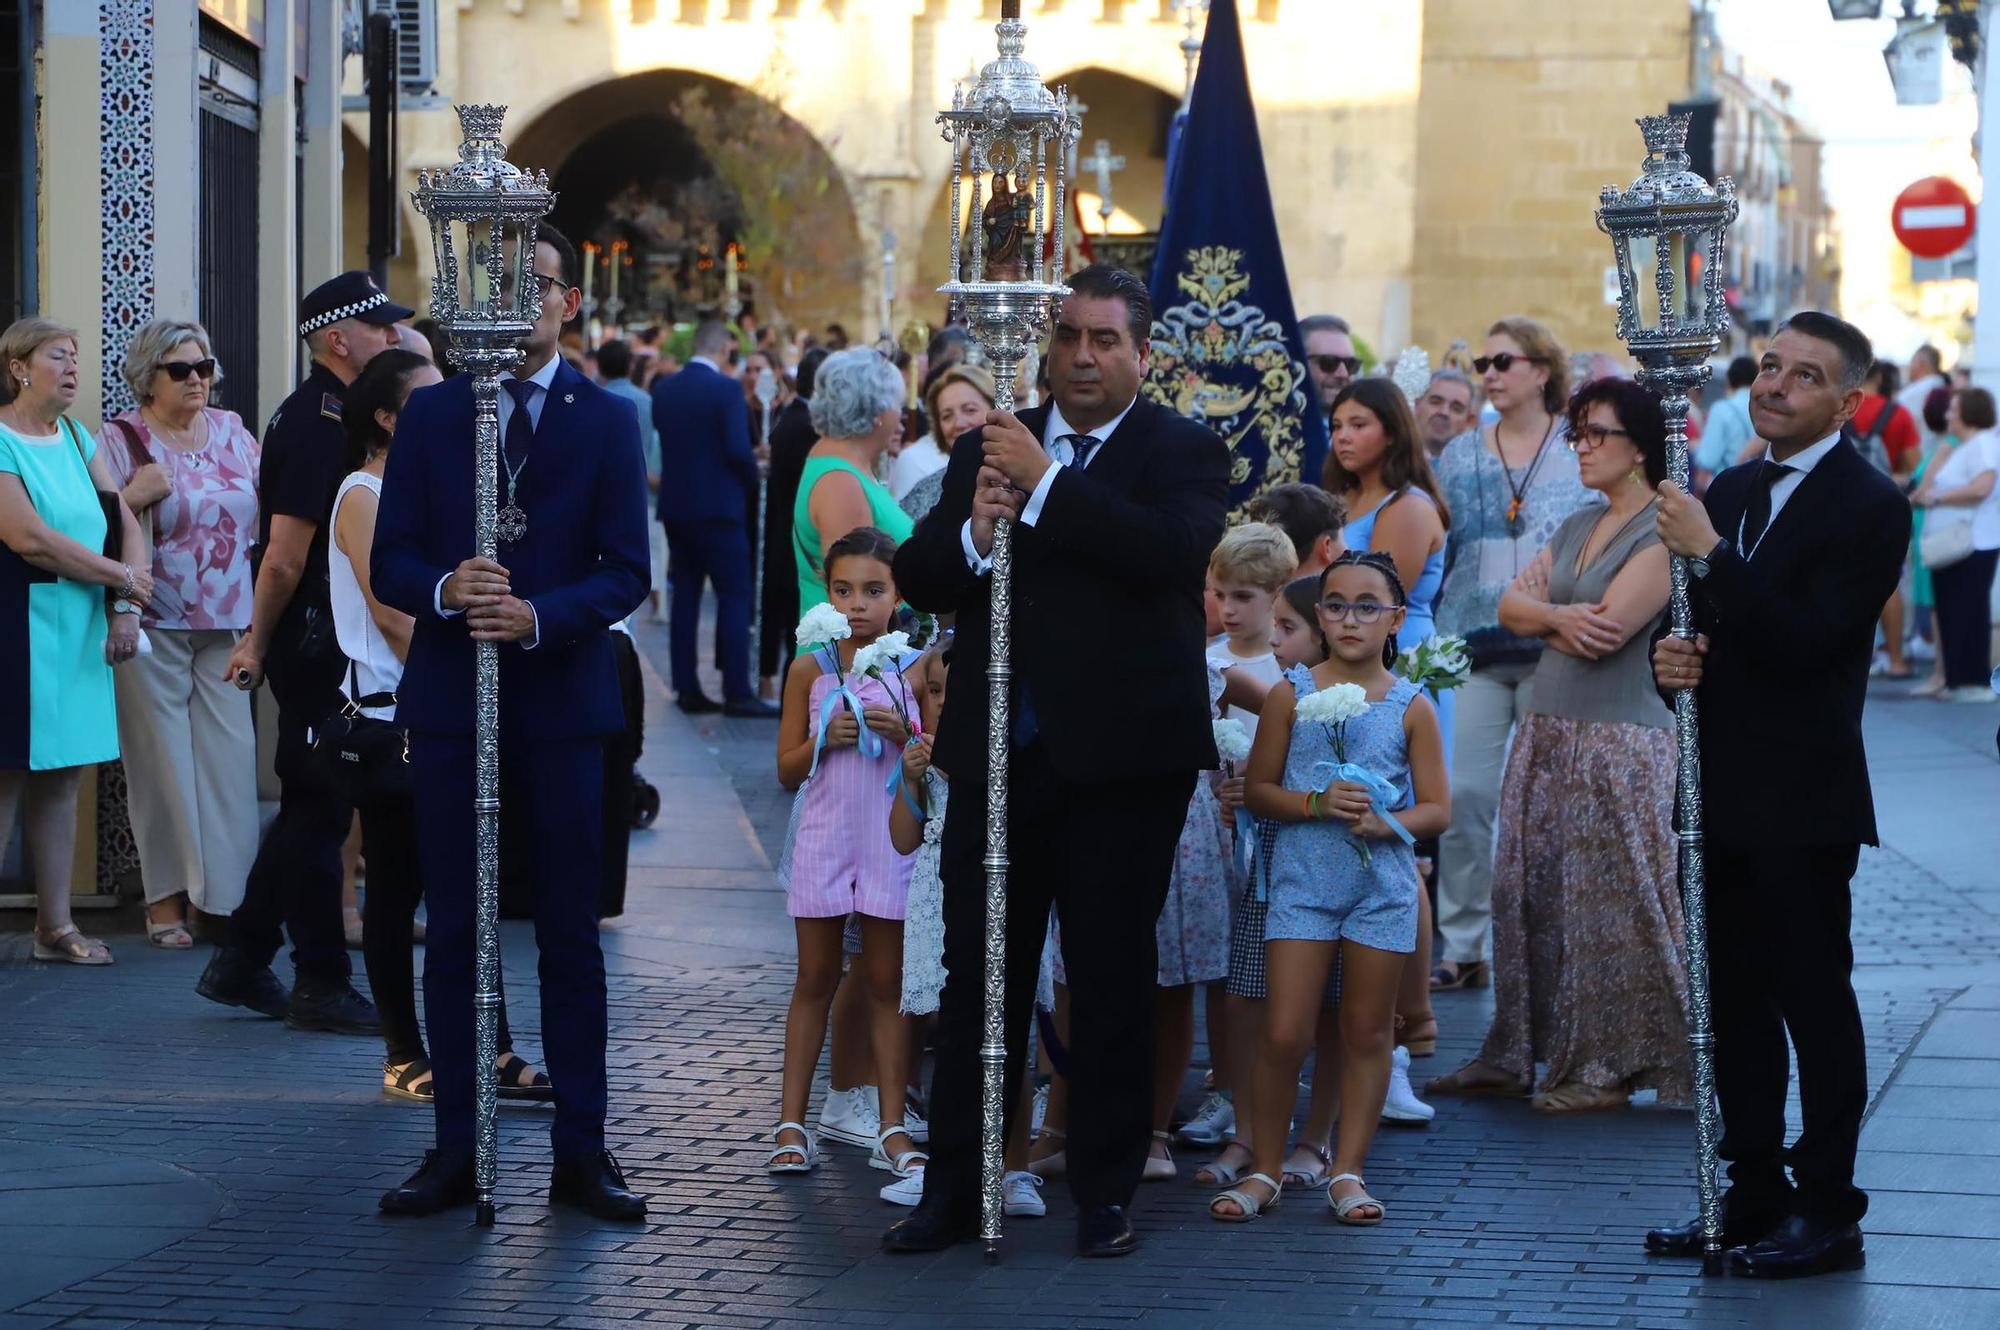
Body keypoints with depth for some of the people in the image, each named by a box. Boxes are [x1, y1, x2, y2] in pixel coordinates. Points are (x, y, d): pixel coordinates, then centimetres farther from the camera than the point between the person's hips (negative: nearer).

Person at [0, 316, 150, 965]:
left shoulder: (78, 440, 13)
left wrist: (125, 610, -3)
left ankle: (55, 924, 12)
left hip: (80, 632, 7)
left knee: (62, 776, 8)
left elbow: (127, 526, 11)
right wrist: (123, 578, -11)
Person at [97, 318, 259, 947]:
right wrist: (134, 497, -20)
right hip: (155, 625, -4)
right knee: (163, 757, -3)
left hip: (228, 624, 4)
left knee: (230, 754, -1)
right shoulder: (120, 439, -2)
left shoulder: (230, 431, 11)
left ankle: (229, 892, 6)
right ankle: (165, 899, 4)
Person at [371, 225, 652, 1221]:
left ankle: (581, 1152, 7)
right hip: (450, 699, 1)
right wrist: (445, 590, -18)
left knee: (570, 932, 2)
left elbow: (625, 572, -3)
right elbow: (389, 562, 4)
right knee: (452, 932, 4)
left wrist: (538, 613, -20)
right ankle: (455, 1149, 10)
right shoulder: (430, 414, 8)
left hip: (561, 700, -1)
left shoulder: (607, 421, 4)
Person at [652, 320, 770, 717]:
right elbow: (738, 449, -18)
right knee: (734, 596, -2)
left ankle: (687, 688, 10)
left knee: (685, 596, 10)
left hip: (675, 505, 6)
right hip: (719, 506, -6)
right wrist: (751, 480, 0)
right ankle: (737, 692, -6)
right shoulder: (725, 389, -13)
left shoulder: (663, 390, 6)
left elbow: (661, 441, 9)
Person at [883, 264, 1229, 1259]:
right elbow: (916, 579, 6)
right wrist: (972, 534, -16)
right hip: (995, 754, 3)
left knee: (1113, 981, 5)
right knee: (977, 976, 7)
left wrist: (1046, 483, -21)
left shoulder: (1183, 453, -1)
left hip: (1120, 759, -3)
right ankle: (953, 1189, 14)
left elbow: (1177, 553, -21)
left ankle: (1105, 1194, 15)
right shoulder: (987, 449, 11)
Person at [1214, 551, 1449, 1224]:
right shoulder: (1291, 695, 1)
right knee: (1284, 1034, -4)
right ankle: (1266, 1171, 10)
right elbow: (1256, 790, 2)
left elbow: (1437, 808, 1)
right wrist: (1316, 802, -15)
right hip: (1302, 883, -1)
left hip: (1382, 886, 1)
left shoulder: (1411, 708, 2)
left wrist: (1384, 822, -18)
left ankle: (1348, 1170, 15)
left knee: (1368, 1031, 6)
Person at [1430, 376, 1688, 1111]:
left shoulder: (1663, 532, -10)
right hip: (1548, 732, 8)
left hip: (1620, 742, -8)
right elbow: (1512, 603, 10)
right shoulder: (1577, 527, 17)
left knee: (1609, 902, -4)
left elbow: (1608, 630, -18)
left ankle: (1610, 1067, 3)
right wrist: (1558, 616, -11)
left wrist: (1542, 621, 1)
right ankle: (1515, 1055, 16)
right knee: (1530, 892, 9)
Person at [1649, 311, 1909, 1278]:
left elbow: (1803, 643, -21)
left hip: (1803, 800, -8)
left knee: (1815, 1000, -1)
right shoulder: (1730, 491, 13)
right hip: (1721, 793, 8)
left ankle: (1826, 1210, 6)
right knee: (1736, 1001, 12)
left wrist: (1711, 553, -23)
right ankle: (1754, 1192, 21)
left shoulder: (1869, 506, -11)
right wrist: (1671, 655, -4)